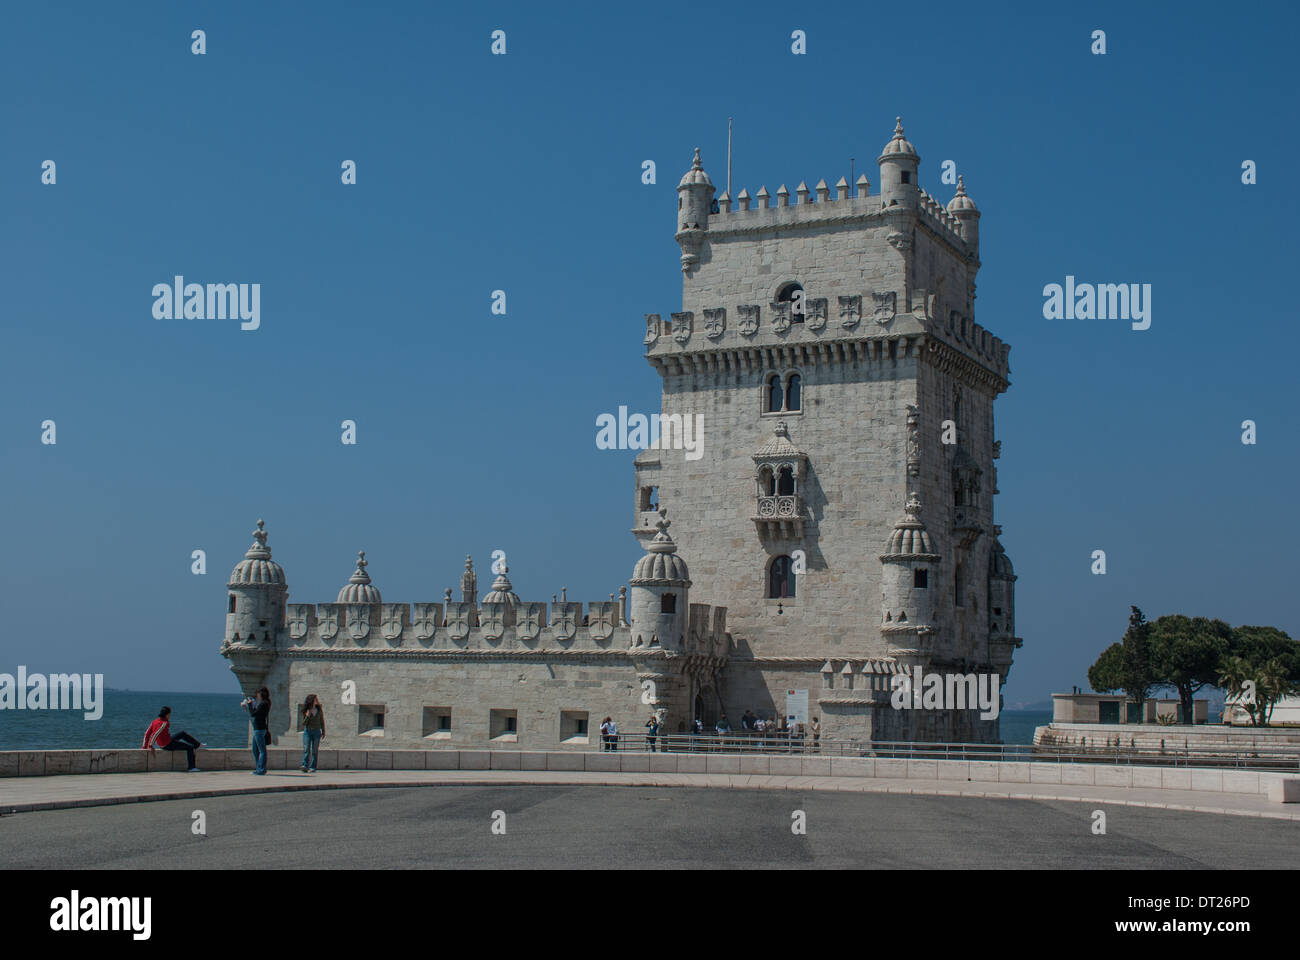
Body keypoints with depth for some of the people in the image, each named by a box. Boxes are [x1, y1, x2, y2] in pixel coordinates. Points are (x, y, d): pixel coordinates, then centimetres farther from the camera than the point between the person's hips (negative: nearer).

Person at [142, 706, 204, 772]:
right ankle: (191, 768, -3)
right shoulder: (165, 723, -23)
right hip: (168, 745, -9)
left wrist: (144, 746, 4)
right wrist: (150, 745, -26)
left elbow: (147, 733, 2)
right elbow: (156, 734, -31)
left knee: (183, 733, 25)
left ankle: (198, 745, 37)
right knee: (190, 747, -2)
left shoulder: (154, 722, 2)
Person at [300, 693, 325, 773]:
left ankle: (312, 767, 1)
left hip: (316, 731, 1)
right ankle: (305, 766, -20)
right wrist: (307, 716, -16)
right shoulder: (306, 710, 0)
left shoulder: (319, 710, 6)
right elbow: (304, 723, 1)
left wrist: (323, 732, 11)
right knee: (306, 749, -12)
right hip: (307, 731, -1)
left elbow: (322, 721, 14)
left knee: (314, 751, -1)